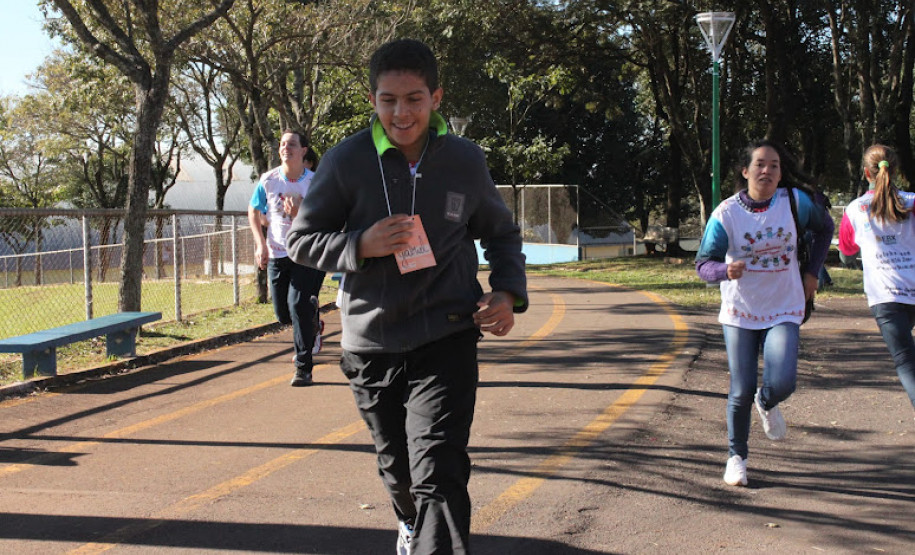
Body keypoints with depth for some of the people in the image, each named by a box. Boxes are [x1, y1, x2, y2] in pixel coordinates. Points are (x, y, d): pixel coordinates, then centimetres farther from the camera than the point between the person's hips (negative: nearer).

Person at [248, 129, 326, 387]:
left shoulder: (314, 183, -6)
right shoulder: (268, 180, 0)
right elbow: (254, 212, 11)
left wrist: (299, 214, -21)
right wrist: (261, 244, 0)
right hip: (277, 253, 3)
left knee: (298, 305, -16)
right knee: (283, 314, 7)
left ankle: (304, 368, -8)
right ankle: (312, 322, 43)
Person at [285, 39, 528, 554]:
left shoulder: (466, 161, -2)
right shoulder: (346, 161, -7)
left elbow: (502, 233, 15)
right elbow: (302, 241, 1)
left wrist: (509, 292, -3)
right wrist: (361, 244, -18)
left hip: (445, 341, -1)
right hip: (371, 342, 2)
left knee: (438, 474, -17)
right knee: (397, 467, 21)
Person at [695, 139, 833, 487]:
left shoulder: (795, 202, -7)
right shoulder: (726, 214, -12)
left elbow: (824, 228, 12)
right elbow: (703, 264, -13)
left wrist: (811, 272, 7)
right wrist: (726, 270, -35)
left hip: (784, 311, 1)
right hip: (740, 314, -1)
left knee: (783, 383, -16)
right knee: (741, 392, -1)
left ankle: (766, 405, 22)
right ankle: (736, 456, 22)